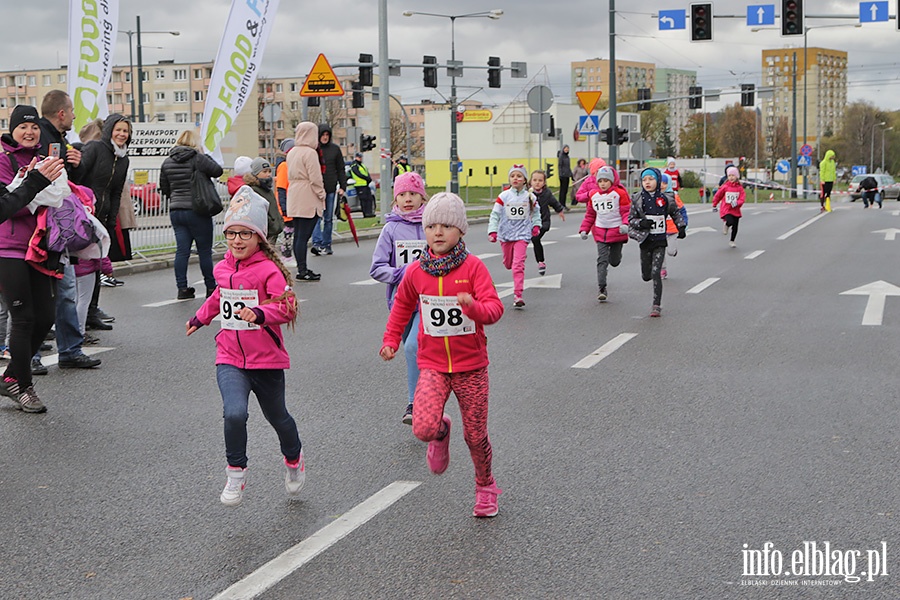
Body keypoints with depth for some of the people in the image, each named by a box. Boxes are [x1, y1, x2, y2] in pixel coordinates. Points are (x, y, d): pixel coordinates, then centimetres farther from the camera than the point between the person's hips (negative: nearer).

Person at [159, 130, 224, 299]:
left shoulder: (167, 162, 8)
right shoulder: (197, 158, -10)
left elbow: (164, 189, 14)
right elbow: (217, 170, -12)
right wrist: (207, 158, 6)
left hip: (176, 211, 5)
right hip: (197, 211, -5)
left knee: (182, 250, 6)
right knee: (205, 251, 3)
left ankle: (182, 288, 4)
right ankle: (211, 287, 9)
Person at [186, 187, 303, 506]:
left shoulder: (269, 270, -14)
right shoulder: (223, 268, 5)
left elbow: (287, 308, -25)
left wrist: (259, 313, -41)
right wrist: (200, 317, 38)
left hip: (266, 360, -3)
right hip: (230, 359, 3)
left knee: (276, 416, 17)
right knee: (234, 413, -22)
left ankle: (293, 458, 48)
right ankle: (236, 474, -2)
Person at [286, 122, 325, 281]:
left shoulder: (292, 152, 14)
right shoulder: (310, 152, -12)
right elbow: (315, 178, -15)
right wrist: (322, 194, -3)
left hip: (294, 199, 9)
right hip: (308, 200, -9)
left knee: (298, 235, 10)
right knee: (304, 235, -9)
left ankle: (301, 268, 15)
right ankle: (302, 271, -9)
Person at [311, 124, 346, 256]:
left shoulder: (335, 149, 8)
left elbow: (340, 169, 11)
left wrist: (342, 186, 4)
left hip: (331, 188, 3)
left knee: (329, 218, 8)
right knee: (317, 216, -12)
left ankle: (326, 245, 14)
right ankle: (317, 243, -18)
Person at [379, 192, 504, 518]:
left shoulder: (473, 267, -9)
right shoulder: (416, 272, 0)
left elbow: (495, 308, -18)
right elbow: (402, 306, 20)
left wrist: (474, 306, -38)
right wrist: (391, 340, 14)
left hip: (471, 365, -1)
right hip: (433, 365, 2)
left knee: (475, 435, 7)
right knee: (423, 428, -19)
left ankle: (485, 486, 35)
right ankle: (441, 433, 19)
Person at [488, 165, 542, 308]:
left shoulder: (530, 197, 0)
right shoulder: (503, 196, -4)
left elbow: (536, 212, 18)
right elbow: (495, 214, -4)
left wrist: (536, 225, 5)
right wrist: (492, 231, -12)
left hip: (522, 235, -2)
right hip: (505, 235, 2)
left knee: (518, 265, -12)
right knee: (508, 263, 15)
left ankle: (517, 296, -13)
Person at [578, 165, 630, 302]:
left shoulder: (620, 193, -7)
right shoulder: (593, 195, 6)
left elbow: (627, 211, -8)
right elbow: (590, 214, 16)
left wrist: (625, 224, -25)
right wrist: (584, 229, 10)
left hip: (617, 231, -2)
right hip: (600, 232, 2)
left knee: (614, 261, 9)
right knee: (602, 260, -7)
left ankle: (616, 254, 47)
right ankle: (602, 288, -7)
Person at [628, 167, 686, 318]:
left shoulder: (664, 199, -1)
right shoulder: (637, 199, -2)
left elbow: (675, 213, 16)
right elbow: (631, 219, 0)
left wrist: (681, 227, 9)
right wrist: (641, 222, -19)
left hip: (660, 242, -1)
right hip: (645, 241, 1)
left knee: (655, 273, -11)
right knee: (646, 276, 8)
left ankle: (657, 306, -5)